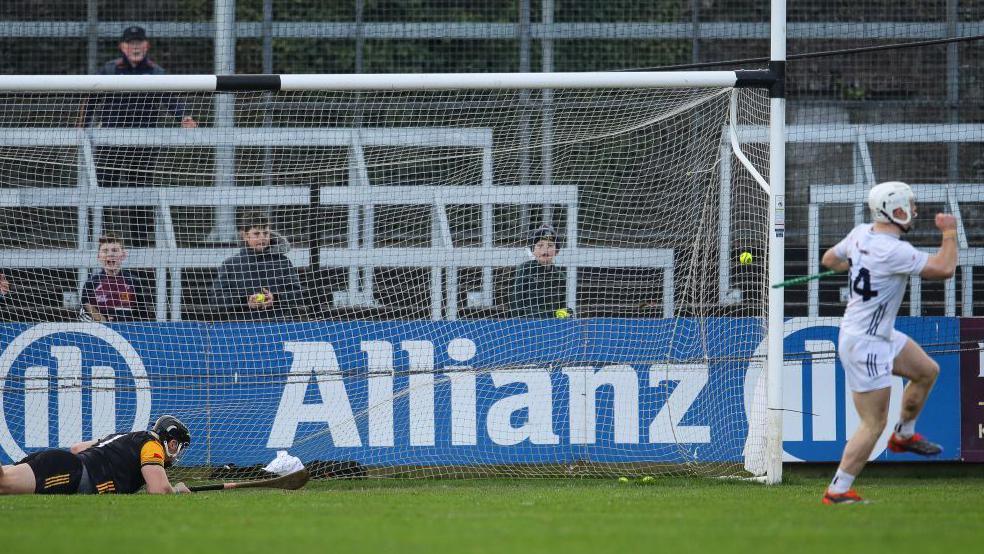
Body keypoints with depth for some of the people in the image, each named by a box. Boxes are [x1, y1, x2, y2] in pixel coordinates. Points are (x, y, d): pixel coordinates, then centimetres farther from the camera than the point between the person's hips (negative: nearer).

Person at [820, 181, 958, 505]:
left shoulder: (861, 234, -1)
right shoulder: (893, 251, -28)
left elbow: (830, 259, 15)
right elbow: (944, 269, -27)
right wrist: (949, 233, -12)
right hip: (865, 344, -10)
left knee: (927, 371, 23)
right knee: (874, 424, -3)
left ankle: (903, 436, 39)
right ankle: (838, 492, 2)